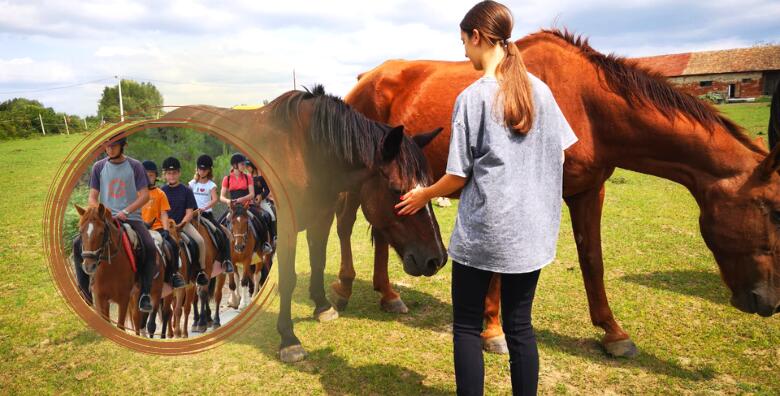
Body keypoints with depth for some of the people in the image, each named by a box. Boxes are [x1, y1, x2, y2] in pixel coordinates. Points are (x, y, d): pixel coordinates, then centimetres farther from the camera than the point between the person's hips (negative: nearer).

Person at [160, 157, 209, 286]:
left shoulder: (186, 191, 5)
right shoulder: (161, 191, 7)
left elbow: (189, 213, 1)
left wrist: (180, 225, -14)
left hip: (183, 224, 0)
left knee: (200, 240, -21)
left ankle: (200, 270, -5)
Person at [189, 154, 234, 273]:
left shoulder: (211, 184, 2)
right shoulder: (193, 183, 9)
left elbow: (215, 199, -13)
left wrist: (204, 208, -29)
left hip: (207, 214, -1)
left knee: (223, 235, -12)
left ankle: (226, 260, -3)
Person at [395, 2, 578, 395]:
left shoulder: (472, 97, -12)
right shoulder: (540, 89, 3)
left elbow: (458, 176, -9)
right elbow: (559, 155, 10)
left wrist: (423, 195, 8)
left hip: (481, 231, -5)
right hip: (532, 229, 5)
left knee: (467, 325, 10)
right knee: (519, 325, 15)